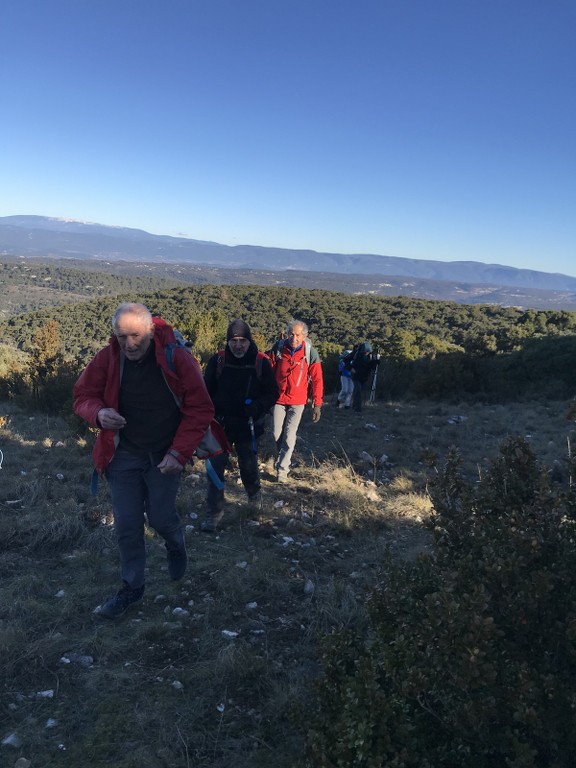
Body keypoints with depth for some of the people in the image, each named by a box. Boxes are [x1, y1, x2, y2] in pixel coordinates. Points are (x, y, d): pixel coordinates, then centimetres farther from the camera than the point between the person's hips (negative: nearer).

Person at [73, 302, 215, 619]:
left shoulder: (177, 358, -17)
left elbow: (200, 409, -12)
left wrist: (179, 452, -18)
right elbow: (82, 396, 1)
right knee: (127, 525, 6)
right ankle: (132, 586, 27)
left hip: (164, 457, -2)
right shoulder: (107, 358, -10)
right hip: (123, 455, 2)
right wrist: (98, 412, -23)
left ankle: (175, 545, 40)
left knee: (160, 517, 3)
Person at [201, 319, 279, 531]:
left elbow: (272, 393, -1)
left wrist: (258, 406, -20)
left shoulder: (261, 363, -7)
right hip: (221, 424, 0)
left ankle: (255, 499, 43)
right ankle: (214, 512, 9)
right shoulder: (217, 361, -6)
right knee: (215, 467, -3)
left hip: (248, 426, 0)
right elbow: (206, 392, 3)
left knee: (249, 467, 15)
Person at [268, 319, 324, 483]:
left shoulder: (310, 353, -11)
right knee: (277, 432, 8)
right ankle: (283, 455, 37)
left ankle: (282, 469, 8)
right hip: (278, 398, 2)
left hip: (297, 401, -2)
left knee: (290, 435, -3)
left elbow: (317, 379, -7)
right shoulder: (278, 348, -7)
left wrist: (317, 404, -8)